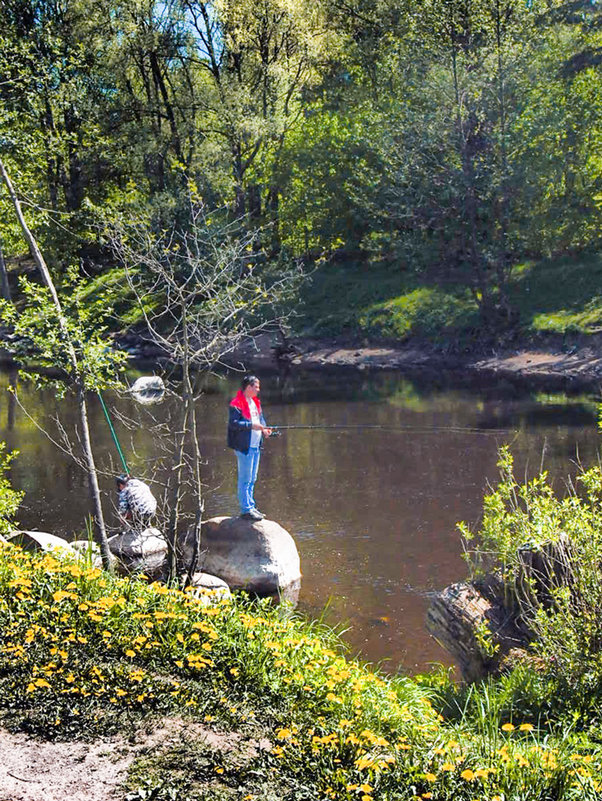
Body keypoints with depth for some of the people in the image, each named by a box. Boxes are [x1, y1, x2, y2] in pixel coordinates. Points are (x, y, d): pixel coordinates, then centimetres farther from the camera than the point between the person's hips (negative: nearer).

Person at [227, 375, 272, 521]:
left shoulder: (255, 402, 17)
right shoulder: (236, 403, -12)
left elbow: (261, 418, 23)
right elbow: (233, 423, -19)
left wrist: (264, 429, 2)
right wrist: (251, 425, -23)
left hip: (255, 446, 9)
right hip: (244, 447, -9)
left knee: (252, 479, 17)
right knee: (245, 479, -6)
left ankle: (251, 506, 27)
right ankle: (246, 510, -3)